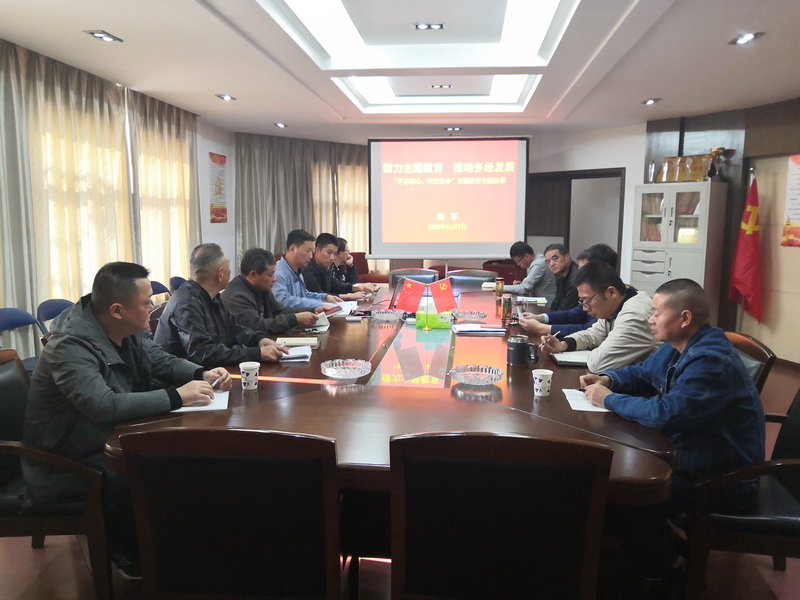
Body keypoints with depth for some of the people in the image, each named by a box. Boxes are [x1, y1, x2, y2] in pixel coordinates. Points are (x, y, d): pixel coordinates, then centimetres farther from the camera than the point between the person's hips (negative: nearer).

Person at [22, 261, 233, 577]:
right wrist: (177, 396, -36)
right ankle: (129, 552, 5)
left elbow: (162, 360, 8)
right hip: (70, 465, -8)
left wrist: (202, 375, -12)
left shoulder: (128, 331, -2)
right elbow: (105, 406, -42)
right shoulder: (71, 347, -30)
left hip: (112, 440, 9)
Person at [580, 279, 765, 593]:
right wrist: (607, 379, -3)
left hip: (723, 482, -10)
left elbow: (665, 412, -36)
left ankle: (665, 568, 13)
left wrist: (609, 399, -21)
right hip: (692, 456, 10)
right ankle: (665, 547, 23)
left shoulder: (711, 361, -28)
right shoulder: (678, 347, 4)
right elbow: (641, 374, 18)